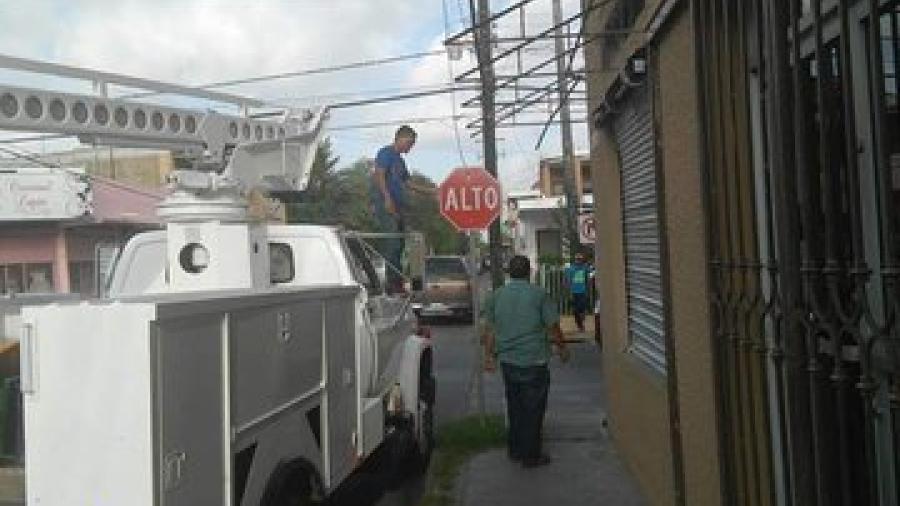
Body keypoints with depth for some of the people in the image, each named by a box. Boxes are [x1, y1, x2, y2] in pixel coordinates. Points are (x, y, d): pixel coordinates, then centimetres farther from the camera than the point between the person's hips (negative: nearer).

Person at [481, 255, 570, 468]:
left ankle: (515, 450, 26)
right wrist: (562, 347, 9)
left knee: (515, 407, 17)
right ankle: (531, 456, 11)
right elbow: (552, 326, -6)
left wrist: (489, 355, 13)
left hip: (507, 361, 5)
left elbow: (489, 330, 6)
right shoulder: (539, 295, -9)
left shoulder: (496, 295, 4)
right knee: (533, 410, 5)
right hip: (534, 362, -5)